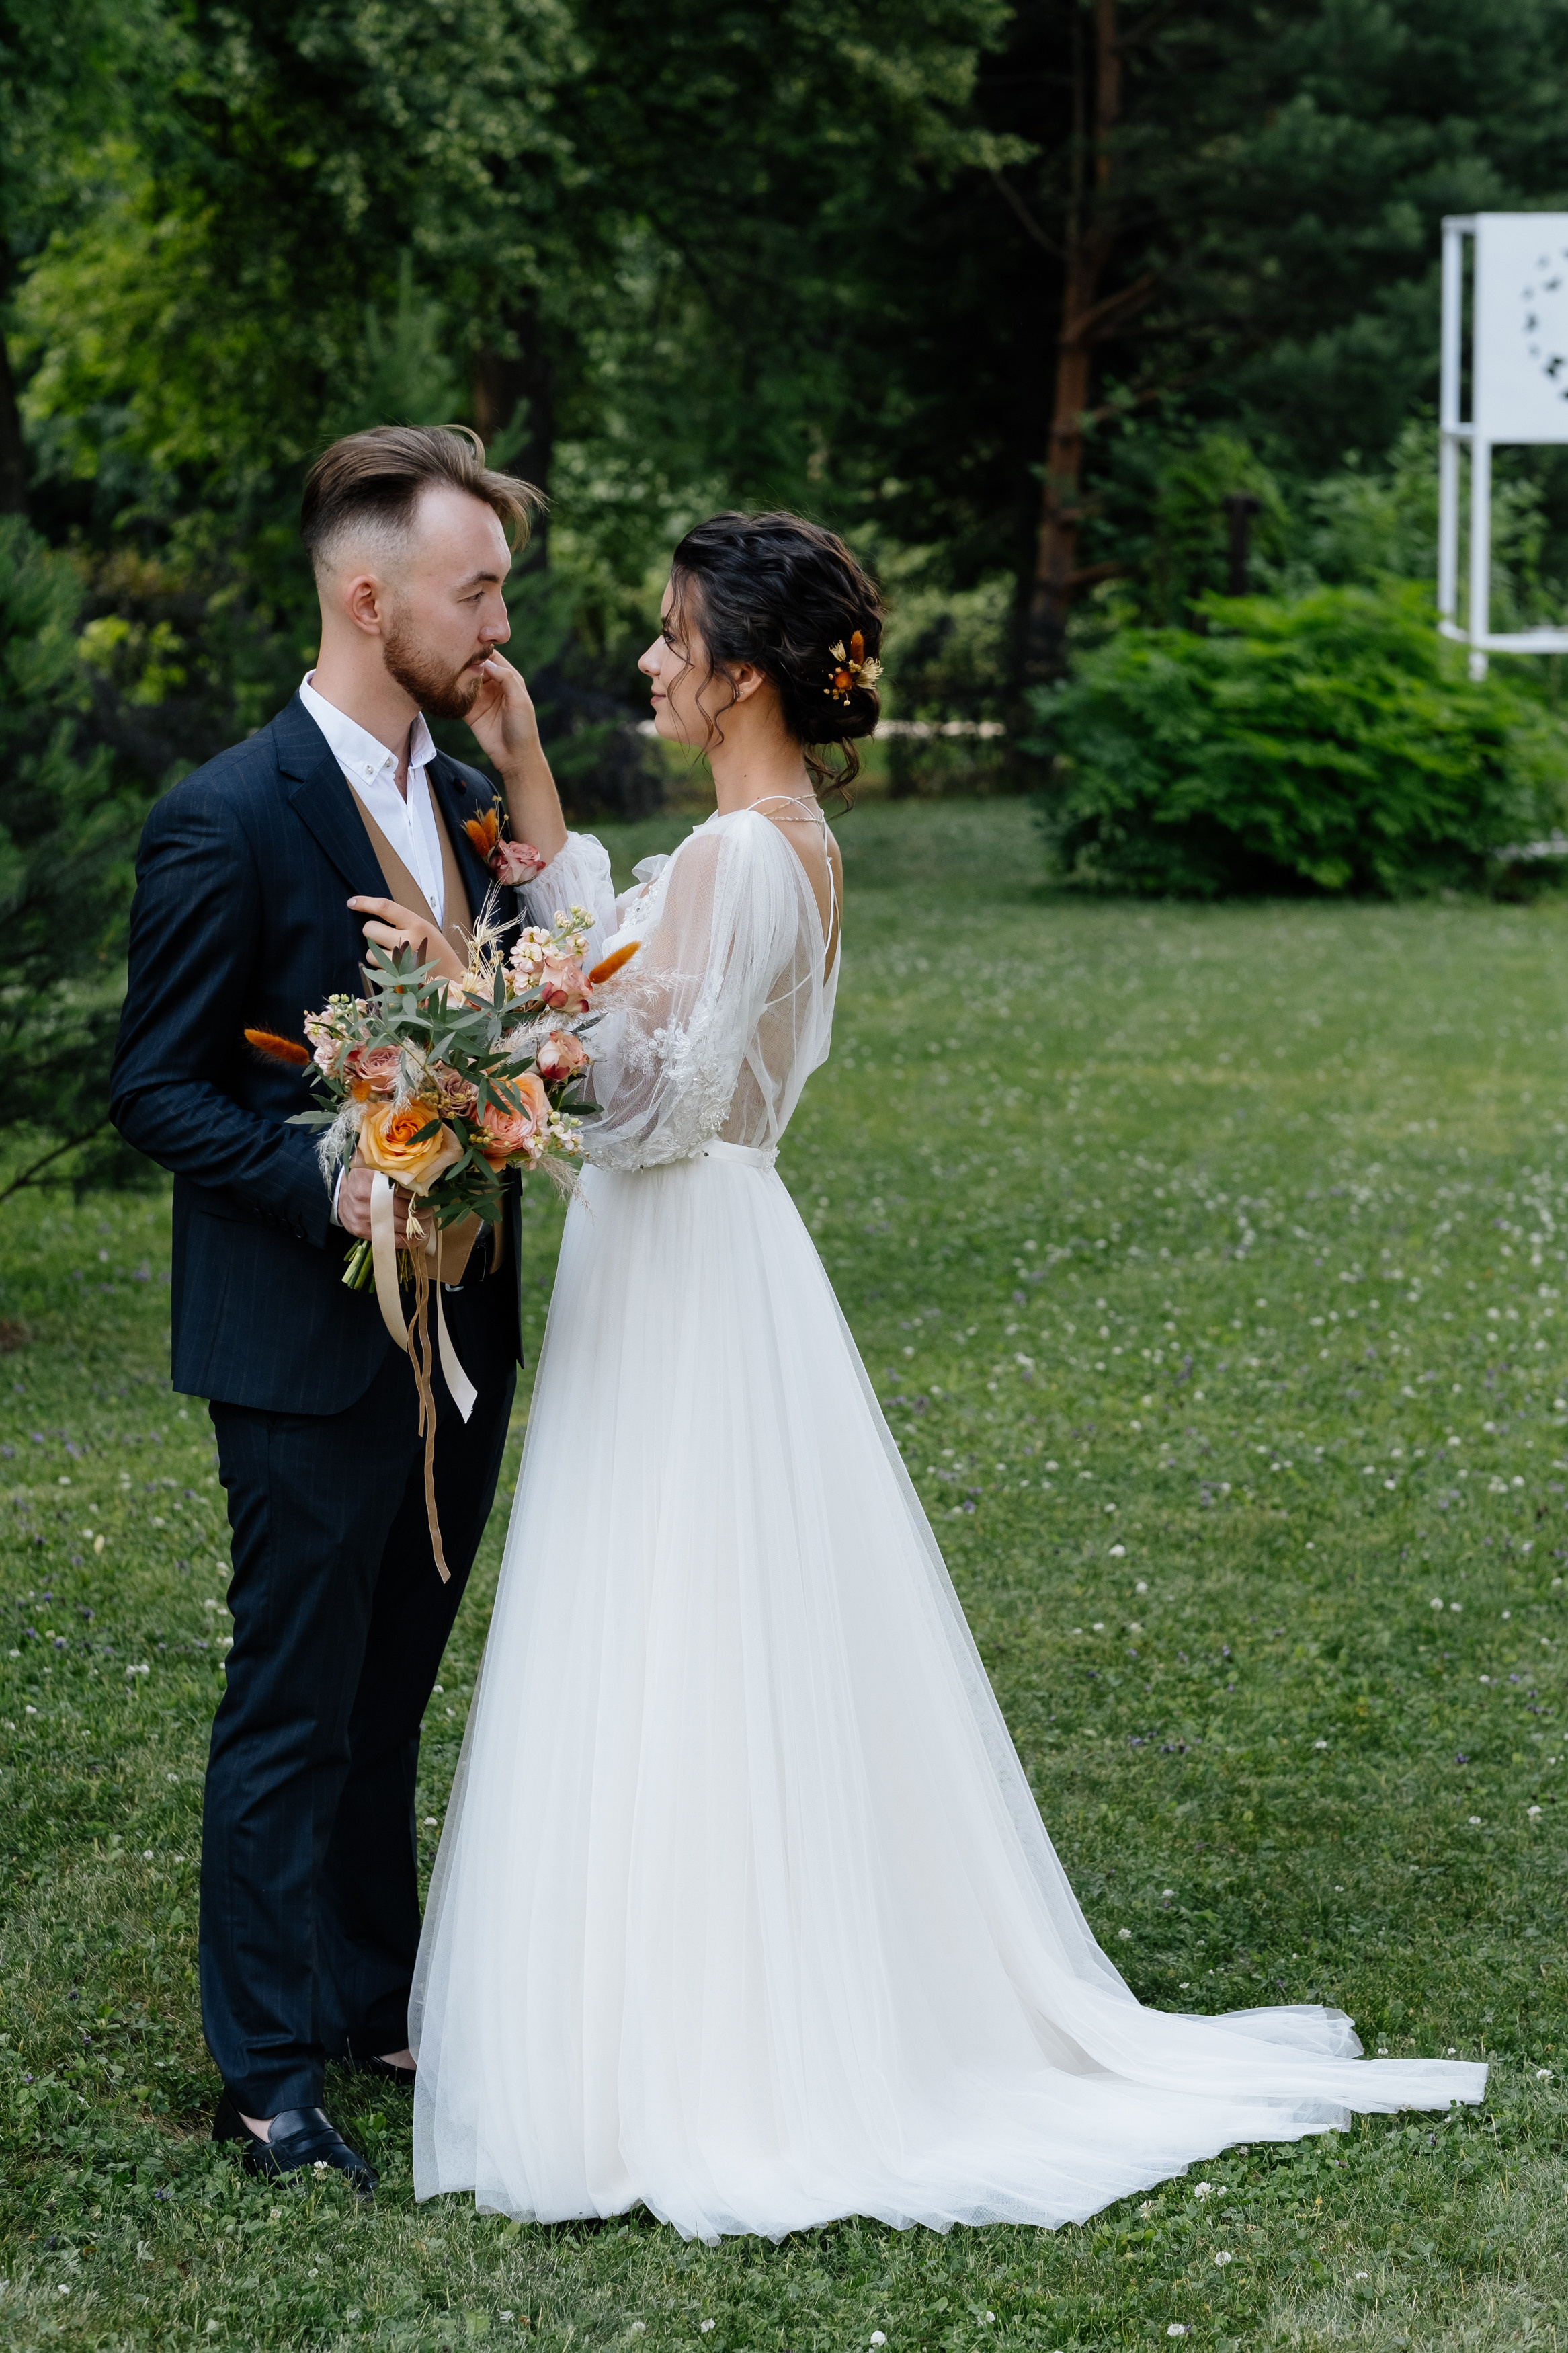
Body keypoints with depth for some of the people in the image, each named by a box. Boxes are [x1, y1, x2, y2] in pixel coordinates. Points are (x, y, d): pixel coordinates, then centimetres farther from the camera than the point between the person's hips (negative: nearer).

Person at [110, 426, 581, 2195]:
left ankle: (378, 1999, 31)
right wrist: (333, 1187, -26)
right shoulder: (227, 820, -15)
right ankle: (271, 2067, 13)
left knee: (390, 1688, 18)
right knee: (292, 1704, 2)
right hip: (308, 1338, -7)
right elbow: (158, 1089, -13)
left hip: (456, 1322, 7)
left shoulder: (464, 795, 8)